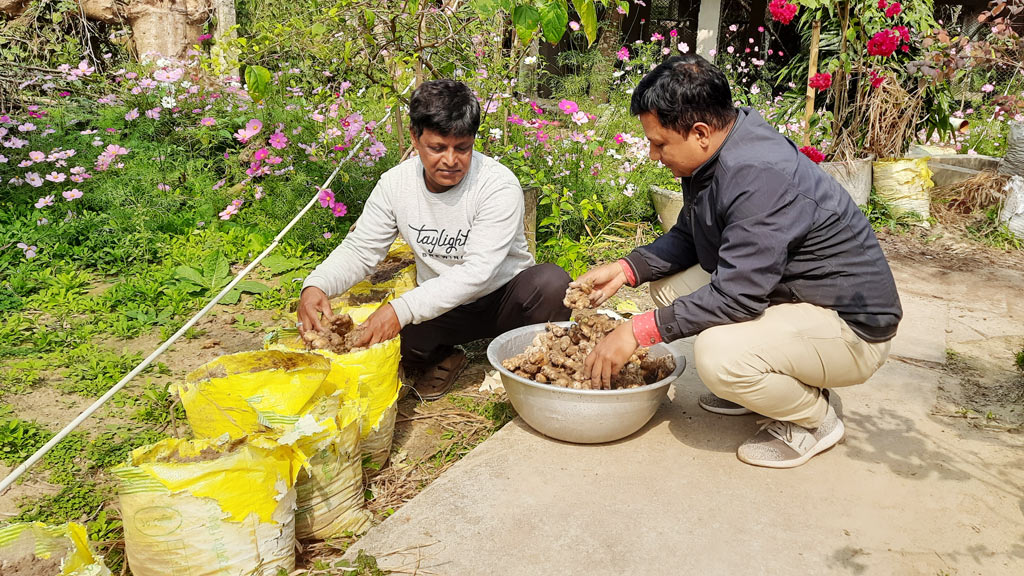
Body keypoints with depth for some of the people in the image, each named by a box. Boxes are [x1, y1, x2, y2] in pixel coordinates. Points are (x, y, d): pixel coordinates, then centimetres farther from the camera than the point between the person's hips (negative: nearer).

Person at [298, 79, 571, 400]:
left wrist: (402, 309, -41)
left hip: (504, 300, -3)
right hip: (441, 307, 3)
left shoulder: (498, 184, -22)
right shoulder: (396, 183, -7)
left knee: (551, 282, -35)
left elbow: (478, 272, -30)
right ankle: (438, 360, 9)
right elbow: (360, 250, -1)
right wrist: (316, 285, -24)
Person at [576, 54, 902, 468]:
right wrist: (626, 269, -6)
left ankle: (816, 416, 0)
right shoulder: (713, 157, -1)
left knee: (718, 354, -33)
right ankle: (771, 383, 15)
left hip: (851, 326, -10)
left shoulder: (761, 176, -31)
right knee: (667, 282, 5)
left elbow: (736, 296, -32)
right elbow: (686, 238, 11)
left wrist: (637, 332, -28)